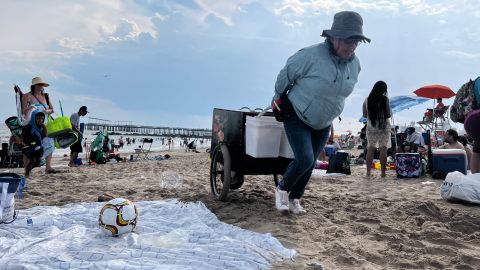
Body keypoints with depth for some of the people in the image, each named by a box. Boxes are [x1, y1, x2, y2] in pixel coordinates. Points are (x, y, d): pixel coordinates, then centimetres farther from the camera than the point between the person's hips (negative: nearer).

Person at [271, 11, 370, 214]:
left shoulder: (354, 64, -6)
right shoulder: (310, 56, -26)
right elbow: (285, 76, -11)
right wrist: (278, 98, 4)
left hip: (323, 124, 6)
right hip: (296, 118, -6)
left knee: (310, 164, 9)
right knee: (305, 159, -18)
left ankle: (294, 199, 28)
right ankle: (282, 189, 10)